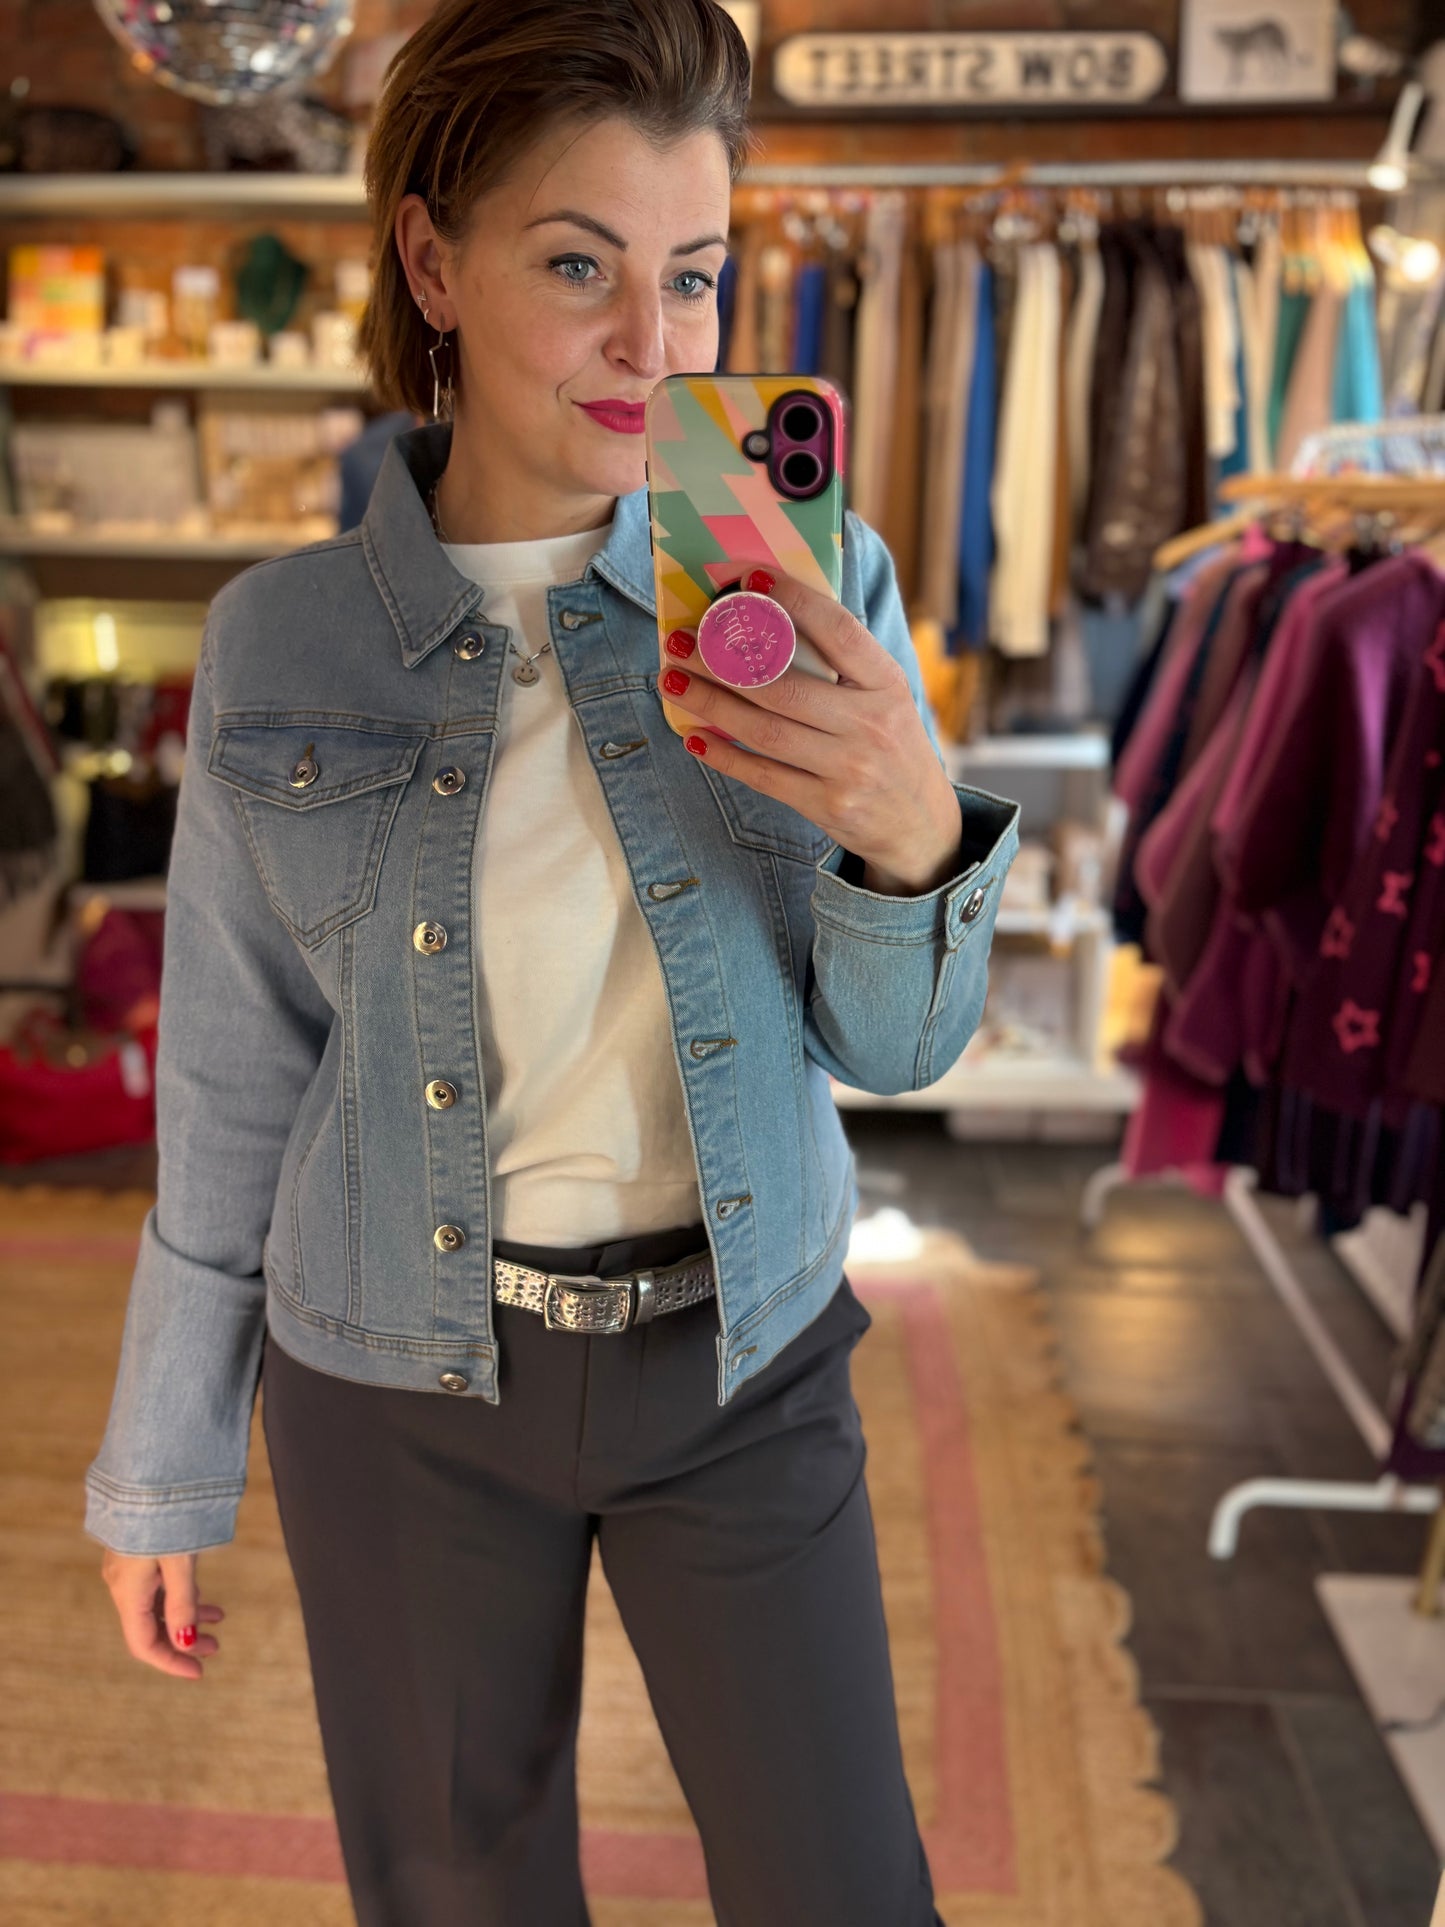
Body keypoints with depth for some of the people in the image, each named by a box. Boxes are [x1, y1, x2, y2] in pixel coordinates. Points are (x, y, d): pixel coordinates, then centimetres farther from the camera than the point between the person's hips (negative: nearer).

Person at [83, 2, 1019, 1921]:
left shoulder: (808, 587, -9)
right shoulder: (279, 644, -9)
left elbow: (892, 1042, -5)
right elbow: (235, 1080, 0)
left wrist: (914, 831, -27)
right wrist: (162, 1461, 6)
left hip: (742, 1352, 0)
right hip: (404, 1378, 1)